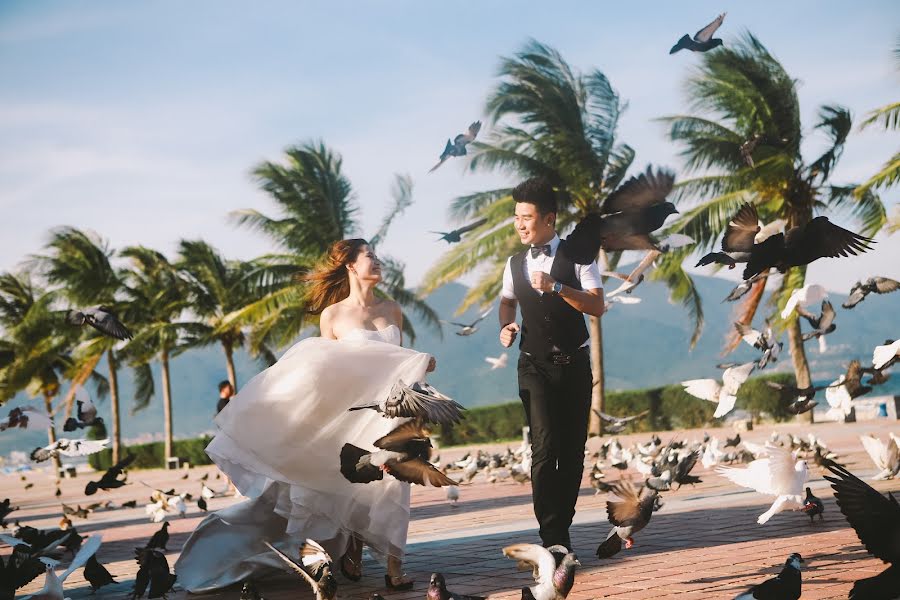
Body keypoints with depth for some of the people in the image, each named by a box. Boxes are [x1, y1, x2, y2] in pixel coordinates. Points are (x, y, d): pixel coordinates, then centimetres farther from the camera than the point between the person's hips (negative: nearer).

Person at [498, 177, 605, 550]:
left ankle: (561, 526, 19)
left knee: (572, 449, 5)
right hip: (534, 365, 1)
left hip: (573, 365, -1)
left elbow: (597, 306, -16)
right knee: (545, 448, -12)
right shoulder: (515, 263, 8)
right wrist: (506, 326, 5)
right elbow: (508, 300, 26)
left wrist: (556, 287, -26)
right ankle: (552, 535, -10)